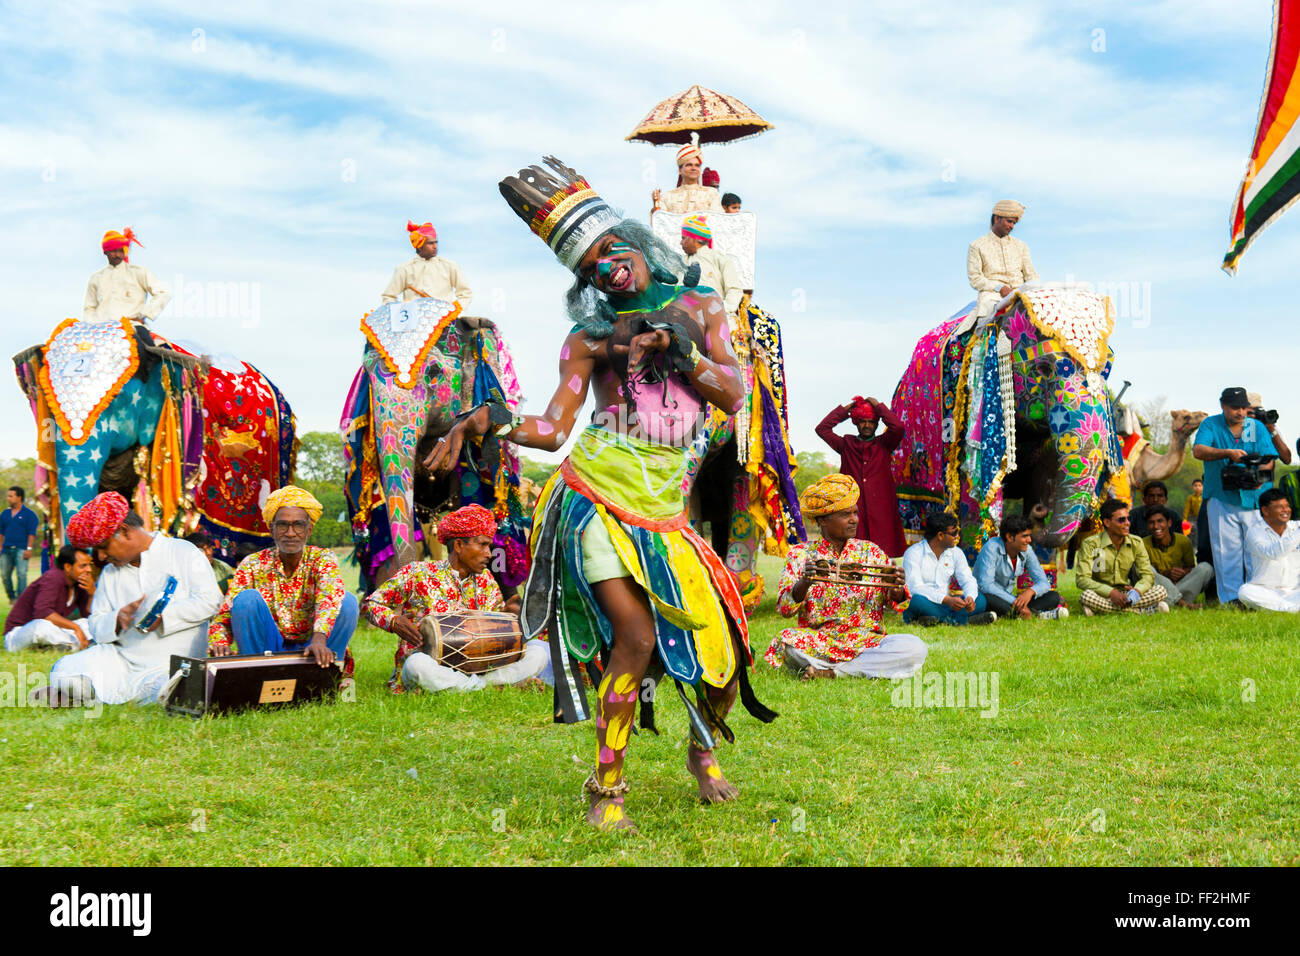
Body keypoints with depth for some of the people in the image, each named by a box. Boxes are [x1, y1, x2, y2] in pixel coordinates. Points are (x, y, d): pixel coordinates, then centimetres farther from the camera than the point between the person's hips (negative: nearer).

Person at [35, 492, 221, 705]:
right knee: (64, 670, -21)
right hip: (120, 660, 3)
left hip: (173, 664, -3)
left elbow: (209, 600, -11)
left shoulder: (183, 553, 1)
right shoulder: (109, 573, 18)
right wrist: (118, 619, -10)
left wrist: (162, 616, -20)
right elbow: (96, 626, 13)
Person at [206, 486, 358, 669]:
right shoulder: (253, 565, -2)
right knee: (248, 598, -22)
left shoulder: (323, 559, -5)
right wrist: (220, 643, -31)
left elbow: (331, 597, -26)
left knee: (348, 601, -21)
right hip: (269, 651, 1)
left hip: (309, 652, -1)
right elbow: (225, 613, -6)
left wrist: (319, 640, -47)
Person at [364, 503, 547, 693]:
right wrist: (394, 622, -20)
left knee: (538, 651, -12)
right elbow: (371, 604, 1)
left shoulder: (485, 580, 11)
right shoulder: (418, 574, -2)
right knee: (418, 662, -41)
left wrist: (507, 612, -9)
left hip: (474, 668, 4)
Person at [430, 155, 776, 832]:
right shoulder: (591, 335, 8)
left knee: (720, 646, 1)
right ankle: (606, 789, 0)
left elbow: (733, 395, 4)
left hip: (662, 507, 3)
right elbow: (553, 429, 1)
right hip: (596, 495, -2)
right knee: (636, 636, -17)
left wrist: (676, 344, -8)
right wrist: (486, 421, -15)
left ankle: (703, 751, 34)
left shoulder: (699, 308, 14)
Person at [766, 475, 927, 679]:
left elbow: (897, 599, 7)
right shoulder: (800, 555, 5)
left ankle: (832, 672, -19)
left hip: (867, 642, 2)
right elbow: (784, 608, -4)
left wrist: (896, 588, -17)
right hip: (818, 644, -2)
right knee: (788, 641, -34)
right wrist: (805, 582, -24)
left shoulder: (870, 552, 11)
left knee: (915, 648, -26)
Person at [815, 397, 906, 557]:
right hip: (853, 506, 1)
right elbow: (822, 429, 8)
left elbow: (898, 428, -6)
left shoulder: (883, 443, 12)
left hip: (881, 507, -1)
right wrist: (845, 409, 9)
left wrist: (878, 405, 2)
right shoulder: (846, 443, 15)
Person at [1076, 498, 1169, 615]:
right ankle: (1144, 610, -29)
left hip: (1126, 595, 3)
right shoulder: (1091, 544, -9)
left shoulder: (1136, 543, 4)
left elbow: (1148, 575, 2)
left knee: (1160, 591, -18)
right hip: (1102, 595, -3)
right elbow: (1082, 579, -16)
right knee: (1086, 596, -37)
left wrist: (1137, 590, -22)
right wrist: (1111, 592, -28)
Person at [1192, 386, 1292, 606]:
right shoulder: (1211, 425, 2)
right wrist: (1228, 452, -28)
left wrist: (1261, 477, -23)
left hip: (1255, 499, 2)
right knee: (1227, 551, -3)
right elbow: (1198, 451, -14)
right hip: (1222, 499, -1)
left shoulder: (1258, 427, 6)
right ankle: (1230, 599, 1)